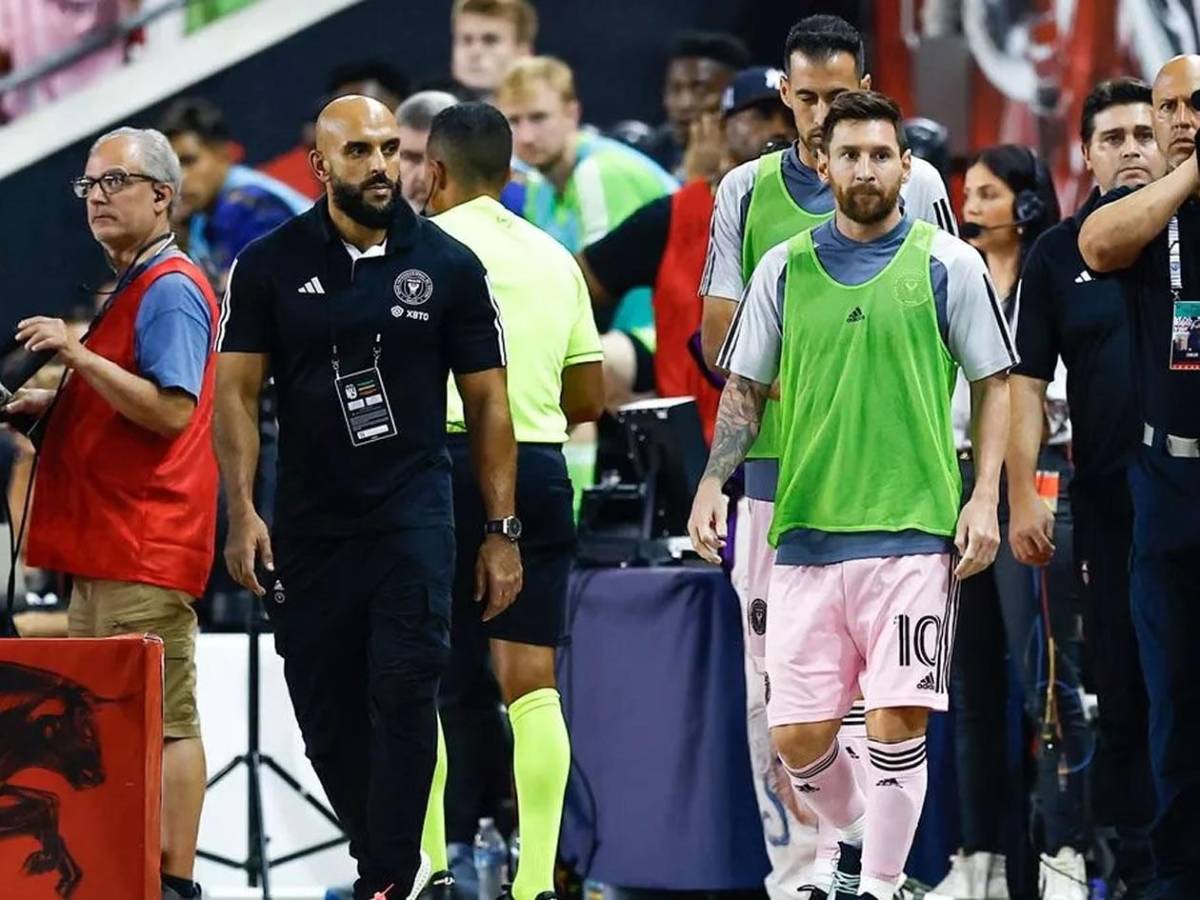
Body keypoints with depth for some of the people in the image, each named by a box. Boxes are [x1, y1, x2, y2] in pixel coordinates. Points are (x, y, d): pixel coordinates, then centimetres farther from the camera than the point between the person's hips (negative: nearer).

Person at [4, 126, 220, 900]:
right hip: (113, 545, 11)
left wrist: (78, 355, -24)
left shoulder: (169, 288, -11)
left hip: (146, 545, -11)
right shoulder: (131, 285, 21)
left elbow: (170, 410, -21)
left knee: (161, 720, -11)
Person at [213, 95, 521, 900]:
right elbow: (237, 392, 1)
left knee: (403, 698, -13)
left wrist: (502, 531, 1)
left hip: (414, 516, -2)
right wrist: (243, 513, -11)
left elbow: (487, 403, 5)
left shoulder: (448, 266, 2)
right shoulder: (269, 266, 3)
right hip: (308, 524, 2)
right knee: (325, 715, 7)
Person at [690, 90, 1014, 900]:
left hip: (914, 534, -3)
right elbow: (746, 388, 15)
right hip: (807, 532, 3)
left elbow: (995, 382, 5)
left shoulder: (948, 264, 1)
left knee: (897, 725, -10)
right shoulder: (784, 269, 8)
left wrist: (984, 498, -5)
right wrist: (713, 482, 1)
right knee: (797, 736, 3)